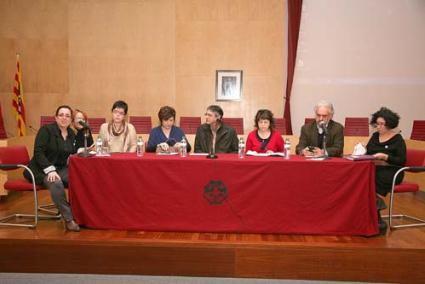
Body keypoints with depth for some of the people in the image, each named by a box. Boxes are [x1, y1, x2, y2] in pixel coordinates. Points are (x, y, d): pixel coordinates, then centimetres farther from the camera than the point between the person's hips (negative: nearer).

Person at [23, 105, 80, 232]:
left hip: (62, 169, 5)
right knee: (56, 183, -37)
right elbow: (38, 152, -15)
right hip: (42, 169, -5)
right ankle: (68, 220, -30)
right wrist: (50, 170, -26)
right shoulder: (46, 129, -7)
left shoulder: (72, 134, 10)